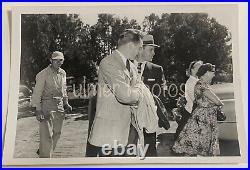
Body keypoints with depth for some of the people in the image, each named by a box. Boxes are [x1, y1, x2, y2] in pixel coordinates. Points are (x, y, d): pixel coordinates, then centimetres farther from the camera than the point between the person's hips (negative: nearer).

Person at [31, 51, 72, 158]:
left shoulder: (63, 73, 11)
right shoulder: (43, 74, -9)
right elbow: (37, 92, -11)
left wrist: (66, 103, 16)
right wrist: (37, 109, -17)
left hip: (59, 106, 7)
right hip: (47, 106, -7)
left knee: (57, 133, 14)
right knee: (46, 135, -7)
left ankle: (42, 152, 34)